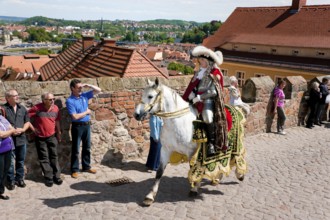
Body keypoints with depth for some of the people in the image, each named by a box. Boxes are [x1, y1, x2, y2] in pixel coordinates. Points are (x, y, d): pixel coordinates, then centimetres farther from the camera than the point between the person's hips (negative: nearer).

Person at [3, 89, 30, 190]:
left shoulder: (22, 108, 8)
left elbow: (27, 121, 10)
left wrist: (22, 129, -7)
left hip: (21, 139, 4)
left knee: (21, 161, 13)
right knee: (10, 162, 3)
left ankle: (19, 179, 27)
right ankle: (10, 181, 16)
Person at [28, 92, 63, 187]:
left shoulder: (55, 108, -5)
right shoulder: (37, 108, -18)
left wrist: (58, 134, 12)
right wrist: (33, 128, -8)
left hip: (52, 136, 3)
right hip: (40, 137, -3)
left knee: (54, 156, 8)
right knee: (44, 158, 4)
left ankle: (56, 176, 16)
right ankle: (48, 177, 13)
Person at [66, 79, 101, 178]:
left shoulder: (84, 95, 4)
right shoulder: (70, 101, -13)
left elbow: (98, 90, 6)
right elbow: (75, 116, -21)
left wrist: (88, 85, -5)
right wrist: (86, 112, -9)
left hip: (87, 125, 6)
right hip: (77, 126, -6)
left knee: (87, 147, 15)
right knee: (76, 149, 4)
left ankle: (86, 166, 28)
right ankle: (74, 170, 13)